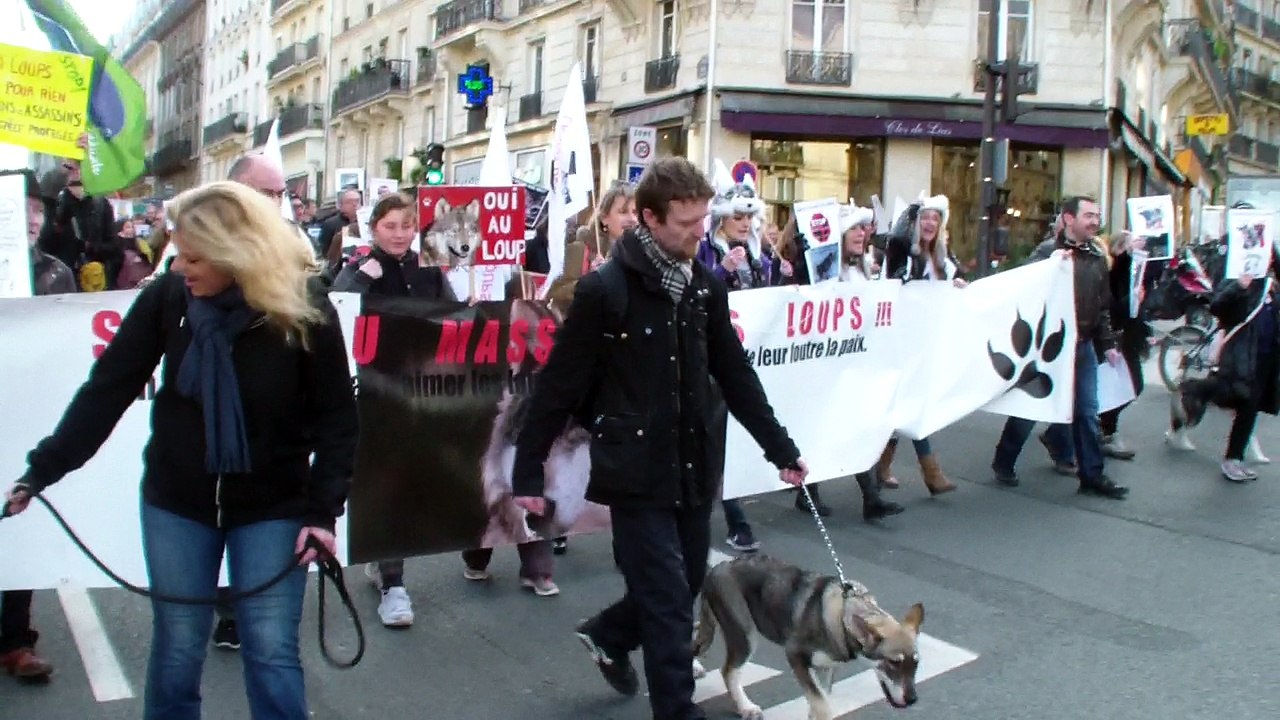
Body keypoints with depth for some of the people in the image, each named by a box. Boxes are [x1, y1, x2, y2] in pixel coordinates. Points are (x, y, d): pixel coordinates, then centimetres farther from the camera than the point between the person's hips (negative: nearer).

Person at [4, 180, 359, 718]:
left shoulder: (304, 309, -15)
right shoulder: (167, 296, -10)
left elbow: (336, 419, -9)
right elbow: (107, 390, -3)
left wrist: (323, 509, -14)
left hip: (273, 505, -2)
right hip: (176, 500, 2)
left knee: (272, 652, 0)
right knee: (176, 650, 11)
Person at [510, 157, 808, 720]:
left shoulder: (706, 286, 5)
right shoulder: (604, 290, -13)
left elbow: (735, 375, 13)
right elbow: (558, 386, -10)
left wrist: (780, 448, 15)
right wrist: (528, 472, -8)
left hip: (695, 469, 6)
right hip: (637, 475, -6)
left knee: (687, 585, 17)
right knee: (669, 605, -1)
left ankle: (609, 637, 44)